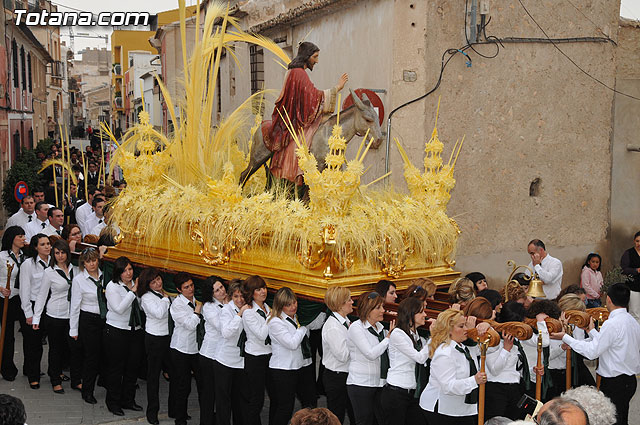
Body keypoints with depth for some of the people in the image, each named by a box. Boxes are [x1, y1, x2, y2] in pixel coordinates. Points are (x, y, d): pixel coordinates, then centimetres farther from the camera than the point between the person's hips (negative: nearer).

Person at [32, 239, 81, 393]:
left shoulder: (75, 270, 6)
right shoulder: (49, 272, -3)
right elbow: (42, 295, -1)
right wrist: (36, 317, -5)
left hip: (72, 316, 3)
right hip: (55, 316, -3)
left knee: (76, 348, -1)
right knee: (56, 349, 8)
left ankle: (76, 381, 13)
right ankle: (56, 382, 21)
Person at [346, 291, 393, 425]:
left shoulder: (380, 327, 11)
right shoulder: (356, 327, -10)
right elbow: (371, 354, -19)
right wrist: (389, 337, -13)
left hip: (380, 383, 6)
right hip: (361, 383, -6)